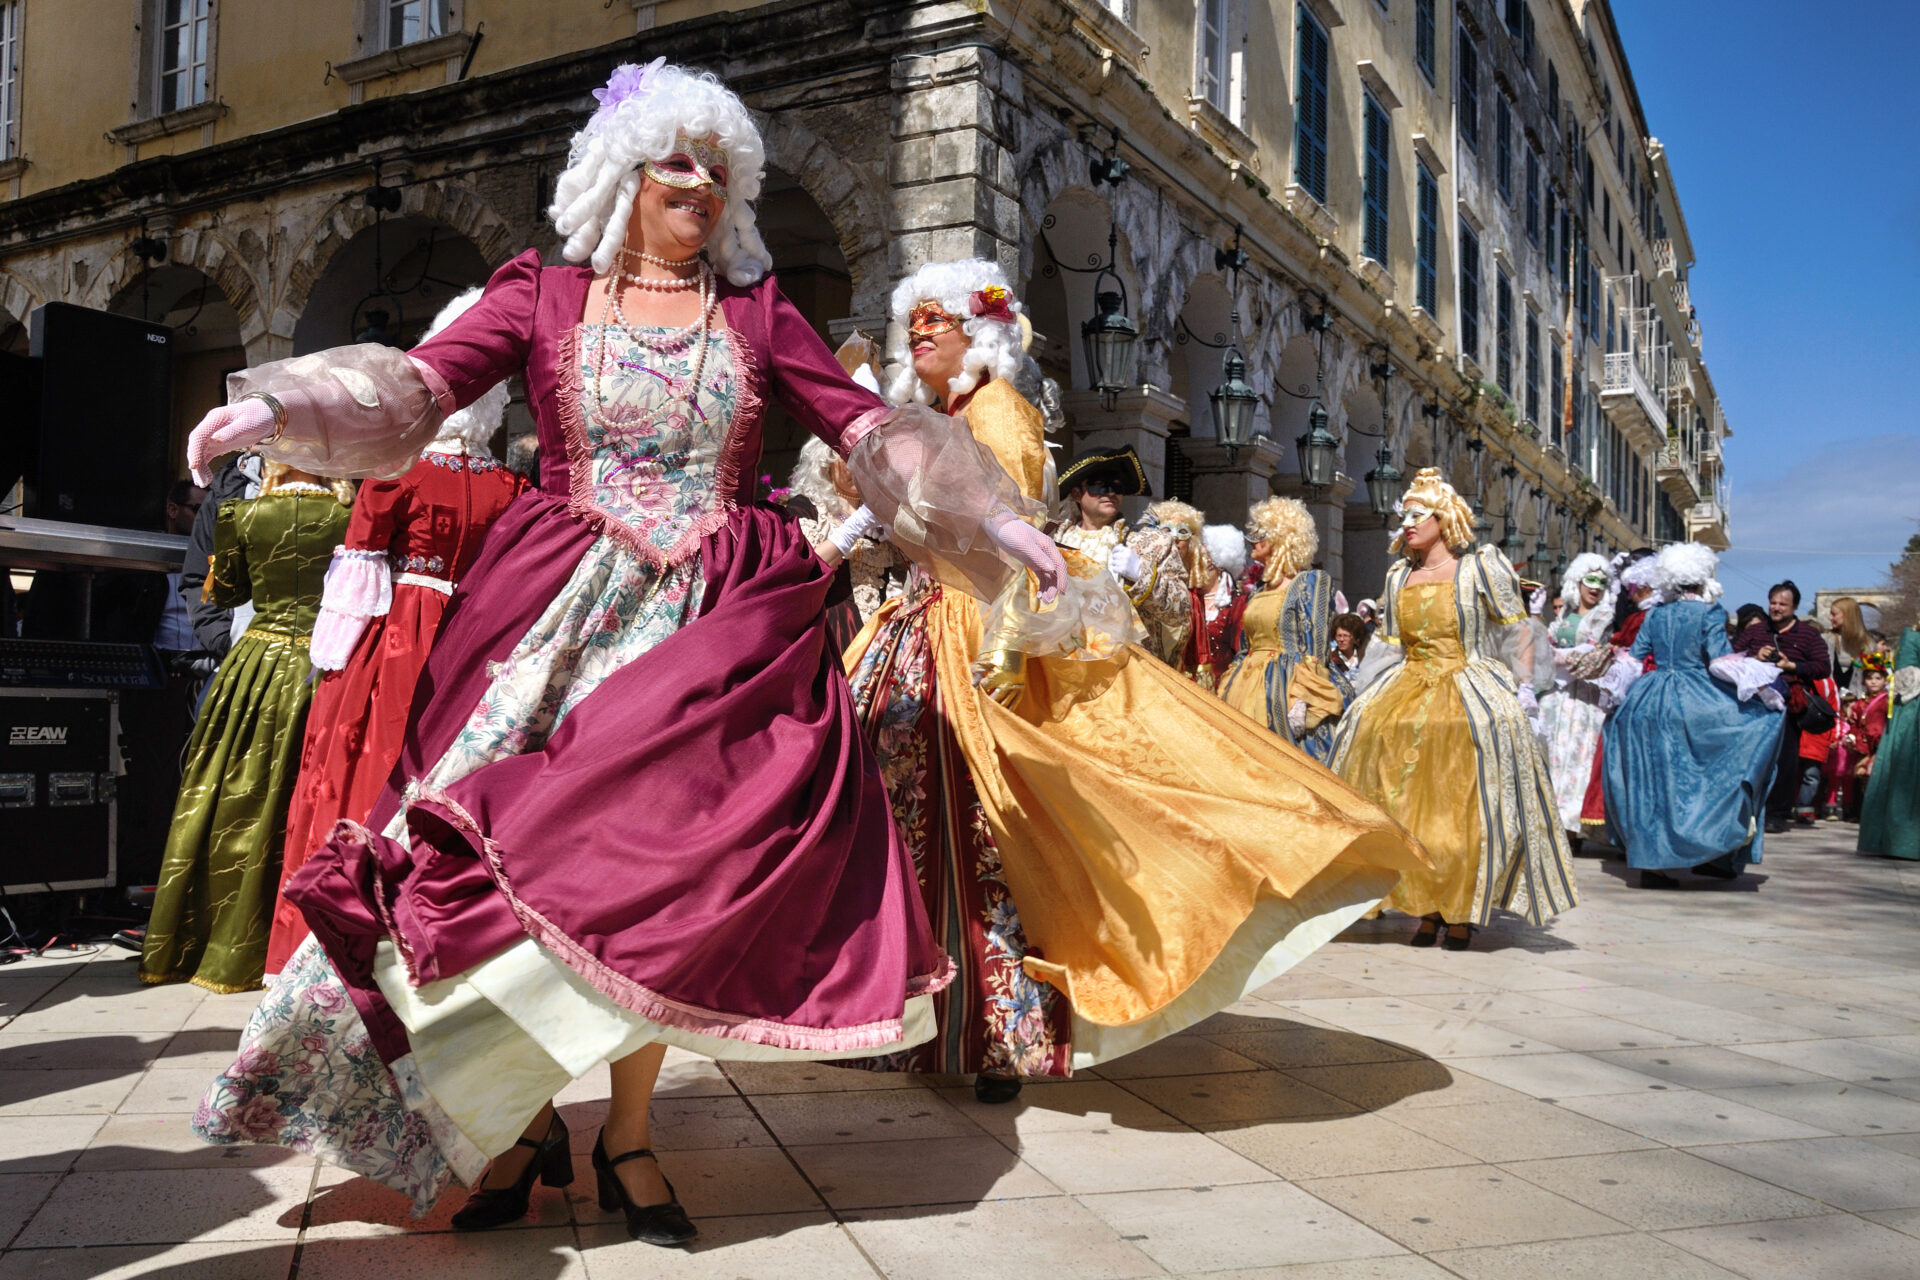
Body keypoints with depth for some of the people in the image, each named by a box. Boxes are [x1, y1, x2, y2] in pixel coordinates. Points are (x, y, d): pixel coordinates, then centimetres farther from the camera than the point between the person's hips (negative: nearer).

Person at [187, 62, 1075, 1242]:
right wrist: (277, 407, -18)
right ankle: (525, 1122, 11)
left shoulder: (757, 311, 12)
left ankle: (629, 1137, 9)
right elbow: (421, 384, -2)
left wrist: (997, 521, 2)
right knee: (520, 853, -6)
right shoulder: (544, 296, 9)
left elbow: (863, 425, 8)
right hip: (561, 610, 0)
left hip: (716, 617, 0)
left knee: (664, 859, -5)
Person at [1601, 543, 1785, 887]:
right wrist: (1759, 686, -3)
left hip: (1650, 702, 6)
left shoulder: (1656, 615, 10)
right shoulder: (1709, 612, -4)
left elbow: (1634, 657, 12)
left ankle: (1651, 862, 8)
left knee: (1655, 782, 8)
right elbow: (1721, 660, -11)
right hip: (1694, 705, -5)